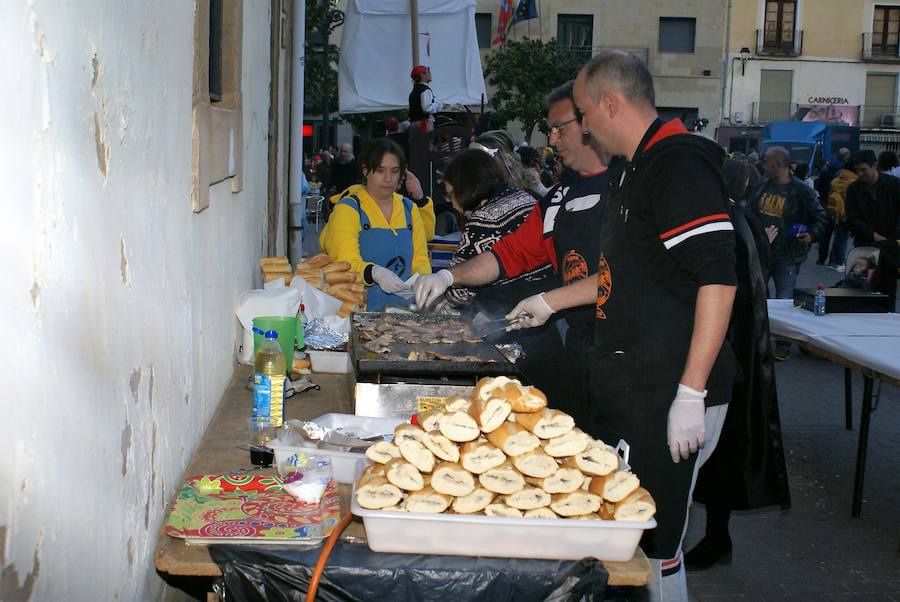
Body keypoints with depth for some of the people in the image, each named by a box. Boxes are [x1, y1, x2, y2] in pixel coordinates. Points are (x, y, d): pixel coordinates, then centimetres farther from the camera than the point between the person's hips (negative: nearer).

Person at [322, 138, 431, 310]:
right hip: (361, 309, -4)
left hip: (405, 307, 4)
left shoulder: (409, 209, 18)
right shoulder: (348, 208, 1)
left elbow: (420, 260, 14)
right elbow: (345, 262, -11)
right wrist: (376, 273, -31)